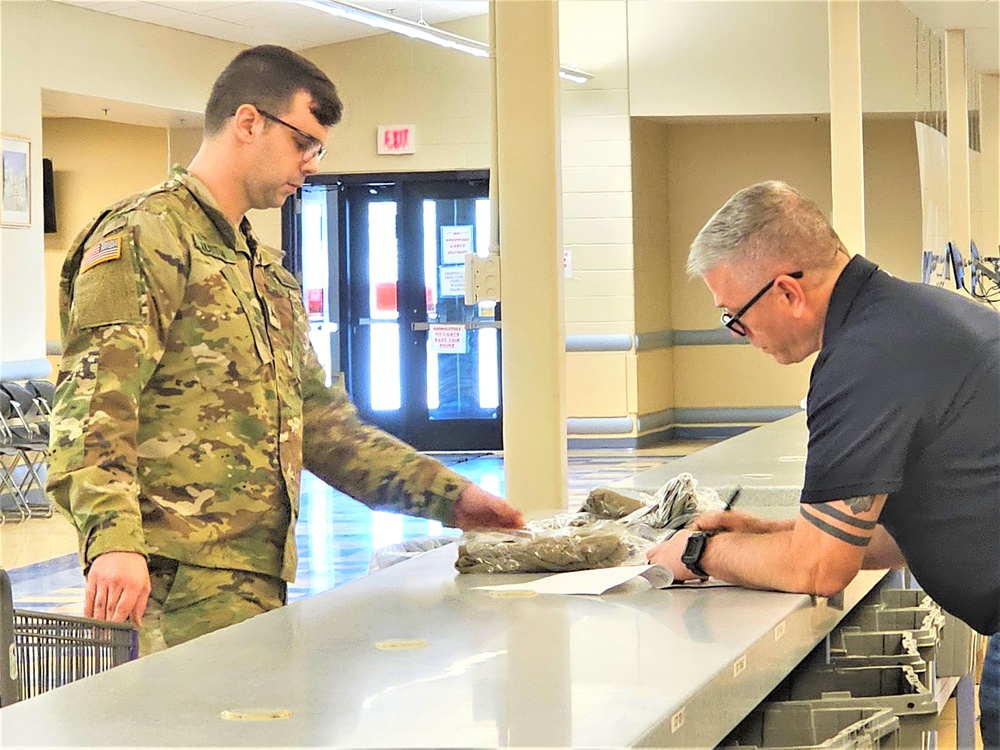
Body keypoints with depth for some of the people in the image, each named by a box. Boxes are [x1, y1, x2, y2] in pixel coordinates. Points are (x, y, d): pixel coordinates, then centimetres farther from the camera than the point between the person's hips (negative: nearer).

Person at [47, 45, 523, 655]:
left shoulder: (270, 272, 26)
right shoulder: (145, 238, -4)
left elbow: (320, 422, 27)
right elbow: (95, 402, -17)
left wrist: (448, 495, 17)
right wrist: (114, 540, -32)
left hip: (261, 577, 9)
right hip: (184, 581, -9)